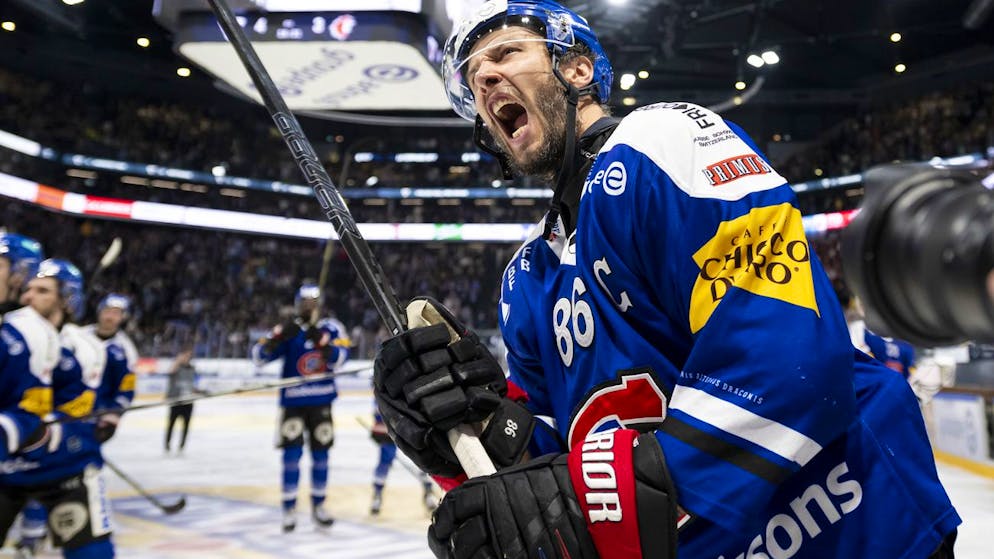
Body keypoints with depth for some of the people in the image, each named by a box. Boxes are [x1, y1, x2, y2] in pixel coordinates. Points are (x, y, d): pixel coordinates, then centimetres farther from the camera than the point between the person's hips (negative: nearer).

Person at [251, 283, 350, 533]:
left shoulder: (332, 328, -2)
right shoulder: (288, 331, -5)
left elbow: (339, 357, -16)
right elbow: (259, 355, -14)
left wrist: (321, 341, -30)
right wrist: (279, 337, -30)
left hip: (321, 401, 2)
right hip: (293, 401, -2)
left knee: (320, 453, 9)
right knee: (292, 452, -6)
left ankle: (318, 505, 23)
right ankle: (289, 508, 6)